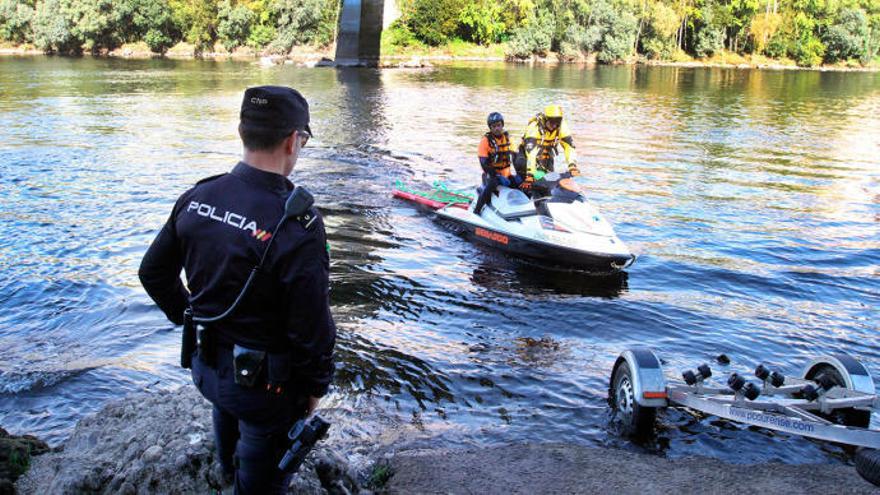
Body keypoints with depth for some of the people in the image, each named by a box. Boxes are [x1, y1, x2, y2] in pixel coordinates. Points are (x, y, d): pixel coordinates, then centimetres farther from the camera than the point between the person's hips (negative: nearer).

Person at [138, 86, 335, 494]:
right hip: (265, 383, -7)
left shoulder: (197, 198, -8)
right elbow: (313, 327, -24)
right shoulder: (297, 225, -28)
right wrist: (316, 386, -6)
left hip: (205, 365, 7)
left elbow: (153, 272, 5)